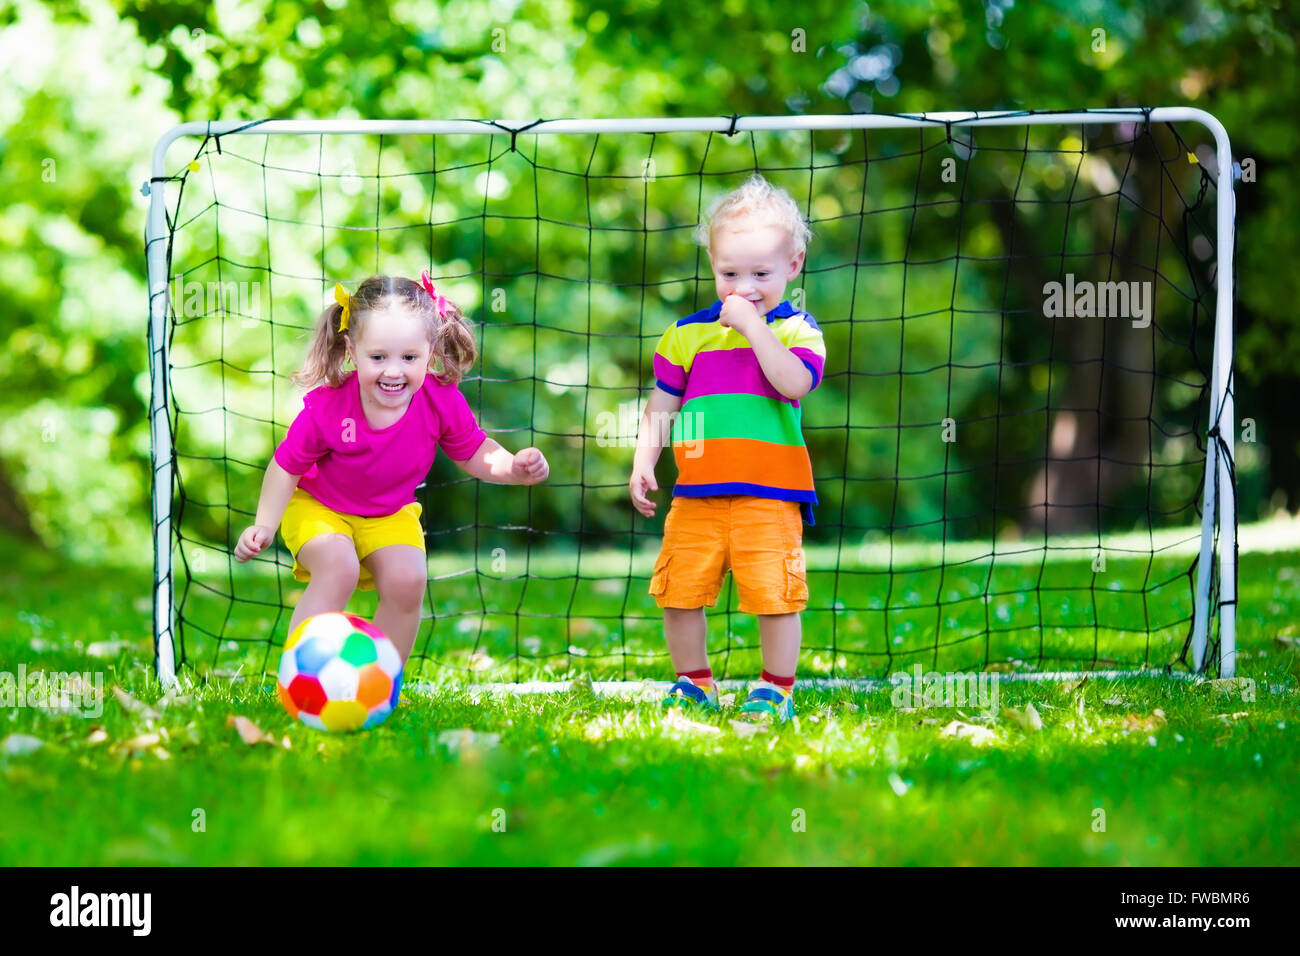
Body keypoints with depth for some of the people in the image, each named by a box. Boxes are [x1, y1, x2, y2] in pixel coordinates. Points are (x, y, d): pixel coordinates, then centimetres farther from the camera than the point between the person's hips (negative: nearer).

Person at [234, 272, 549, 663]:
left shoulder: (444, 403, -23)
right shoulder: (326, 408, -30)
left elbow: (474, 453, -5)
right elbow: (287, 466, -15)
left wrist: (514, 467, -24)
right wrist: (264, 524, -21)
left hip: (389, 515, 3)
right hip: (317, 508, -3)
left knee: (407, 581, -20)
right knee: (339, 570, -30)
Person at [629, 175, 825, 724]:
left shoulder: (795, 328, 1)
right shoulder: (688, 334, 9)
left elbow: (795, 383, -19)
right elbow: (660, 407, 15)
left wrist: (753, 325, -17)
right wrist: (643, 466, 5)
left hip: (769, 497, -3)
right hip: (696, 493, 3)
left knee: (774, 595, -6)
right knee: (679, 592, 4)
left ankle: (776, 687, 12)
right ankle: (693, 683, 23)